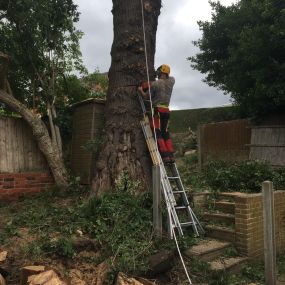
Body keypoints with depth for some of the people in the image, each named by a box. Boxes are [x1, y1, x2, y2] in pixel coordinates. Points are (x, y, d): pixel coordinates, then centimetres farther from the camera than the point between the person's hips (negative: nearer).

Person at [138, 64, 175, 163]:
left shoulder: (155, 84, -7)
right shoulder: (171, 81, 8)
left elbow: (146, 97, 3)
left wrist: (141, 90, 20)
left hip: (158, 110, -6)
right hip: (166, 110, 6)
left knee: (158, 133, -5)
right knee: (165, 133, 10)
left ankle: (165, 155, -13)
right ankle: (171, 155, 4)